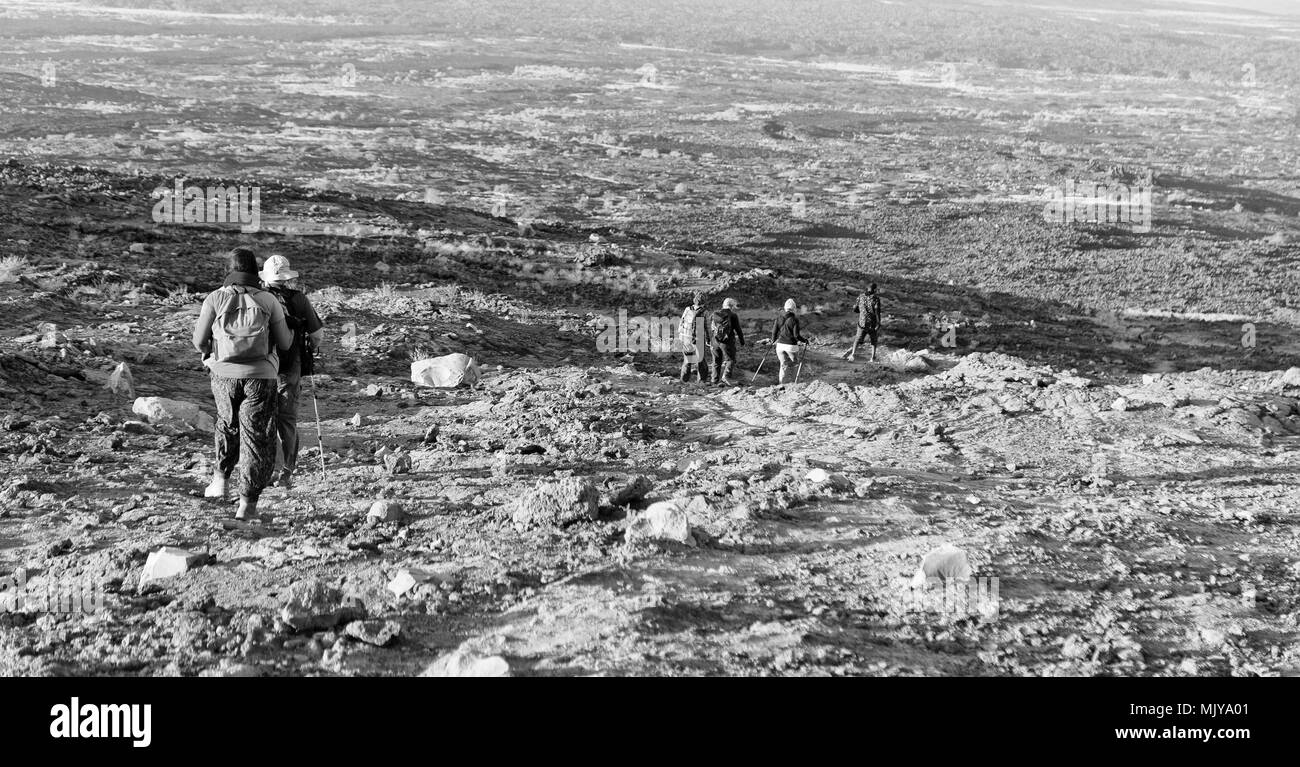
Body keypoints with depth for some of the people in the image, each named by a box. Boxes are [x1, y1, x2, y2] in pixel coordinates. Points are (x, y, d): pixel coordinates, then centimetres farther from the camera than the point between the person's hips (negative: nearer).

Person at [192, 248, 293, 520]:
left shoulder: (215, 298, -3)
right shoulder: (269, 301, -2)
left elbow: (199, 341, 0)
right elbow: (285, 343, 5)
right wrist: (290, 331, 27)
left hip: (224, 375, 1)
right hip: (260, 376, -1)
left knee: (227, 424, 27)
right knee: (255, 435, 5)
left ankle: (221, 478, 19)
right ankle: (247, 502, 2)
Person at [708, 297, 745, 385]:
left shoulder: (714, 315, 12)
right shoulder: (733, 316, -2)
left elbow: (710, 330, 13)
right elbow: (738, 330, 0)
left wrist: (710, 342, 19)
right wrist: (742, 342, 11)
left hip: (715, 341, 5)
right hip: (727, 341, -5)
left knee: (716, 360, 13)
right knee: (730, 359, 1)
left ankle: (715, 379, 14)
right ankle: (726, 376, -16)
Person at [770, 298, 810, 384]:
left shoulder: (779, 319, 2)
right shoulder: (794, 320, -10)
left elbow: (774, 332, 2)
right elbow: (796, 335, -12)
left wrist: (773, 340, 23)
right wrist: (804, 340, 6)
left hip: (780, 344, 4)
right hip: (791, 345, -4)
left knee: (783, 364, 12)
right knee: (795, 360, 24)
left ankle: (780, 384, 3)